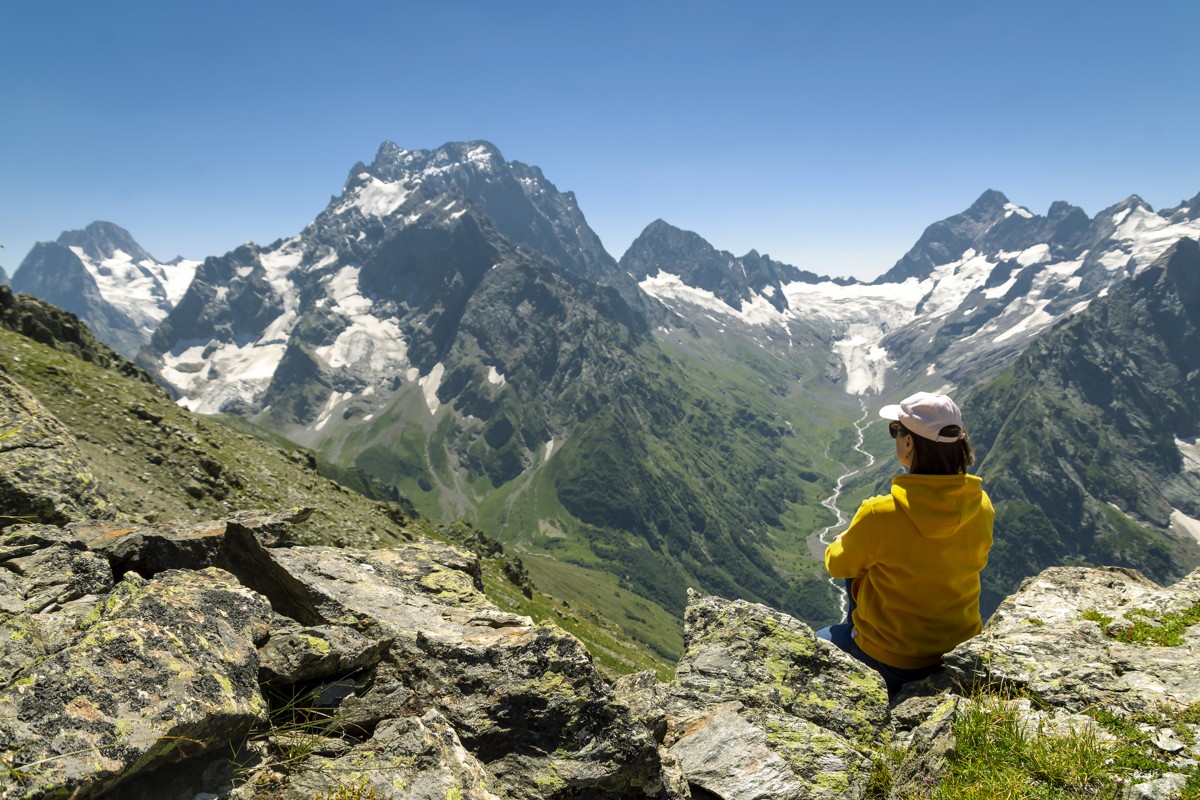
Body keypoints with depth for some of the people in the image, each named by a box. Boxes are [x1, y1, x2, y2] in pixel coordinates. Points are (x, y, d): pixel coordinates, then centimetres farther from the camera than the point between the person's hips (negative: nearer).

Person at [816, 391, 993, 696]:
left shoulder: (881, 514, -29)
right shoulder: (981, 505, -13)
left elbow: (838, 564, -10)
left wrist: (840, 543, 12)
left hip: (893, 663, -5)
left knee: (820, 641, 24)